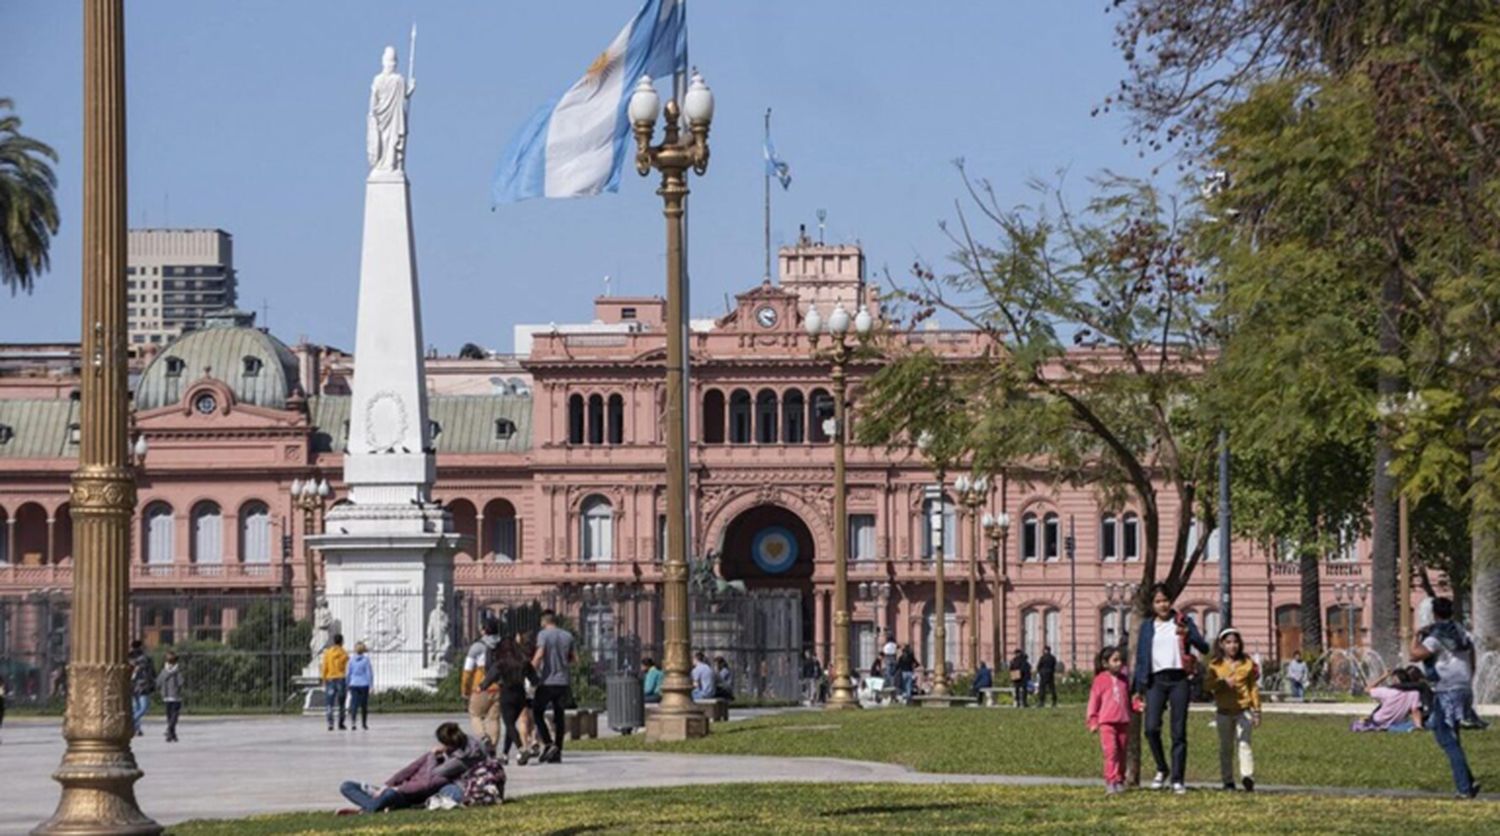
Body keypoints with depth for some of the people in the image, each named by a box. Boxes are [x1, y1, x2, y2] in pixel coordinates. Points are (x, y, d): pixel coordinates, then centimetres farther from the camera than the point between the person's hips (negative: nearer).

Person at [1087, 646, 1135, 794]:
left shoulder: (1124, 680, 14)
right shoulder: (1101, 680, 1)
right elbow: (1094, 700, 2)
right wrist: (1093, 721, -3)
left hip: (1123, 722, 5)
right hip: (1106, 722, -5)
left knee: (1121, 753, 8)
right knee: (1111, 751, -15)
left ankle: (1119, 781, 17)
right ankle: (1110, 781, -15)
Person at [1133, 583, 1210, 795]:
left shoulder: (1183, 621, 8)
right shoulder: (1147, 627, 13)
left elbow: (1204, 648, -1)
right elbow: (1141, 658, 15)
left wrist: (1188, 635, -21)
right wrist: (1138, 688, 10)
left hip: (1178, 679, -1)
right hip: (1156, 680, 1)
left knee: (1179, 732, -2)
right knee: (1152, 727, -13)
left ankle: (1178, 779, 3)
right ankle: (1162, 769, 8)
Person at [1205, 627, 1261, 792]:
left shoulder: (1247, 663, 4)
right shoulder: (1215, 665, 4)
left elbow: (1254, 688, 9)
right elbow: (1207, 685, -8)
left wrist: (1257, 711, 8)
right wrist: (1223, 682, -25)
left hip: (1243, 710, -2)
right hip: (1224, 711, 2)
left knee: (1243, 743, -14)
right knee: (1225, 747, 7)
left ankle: (1248, 776, -24)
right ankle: (1228, 781, 12)